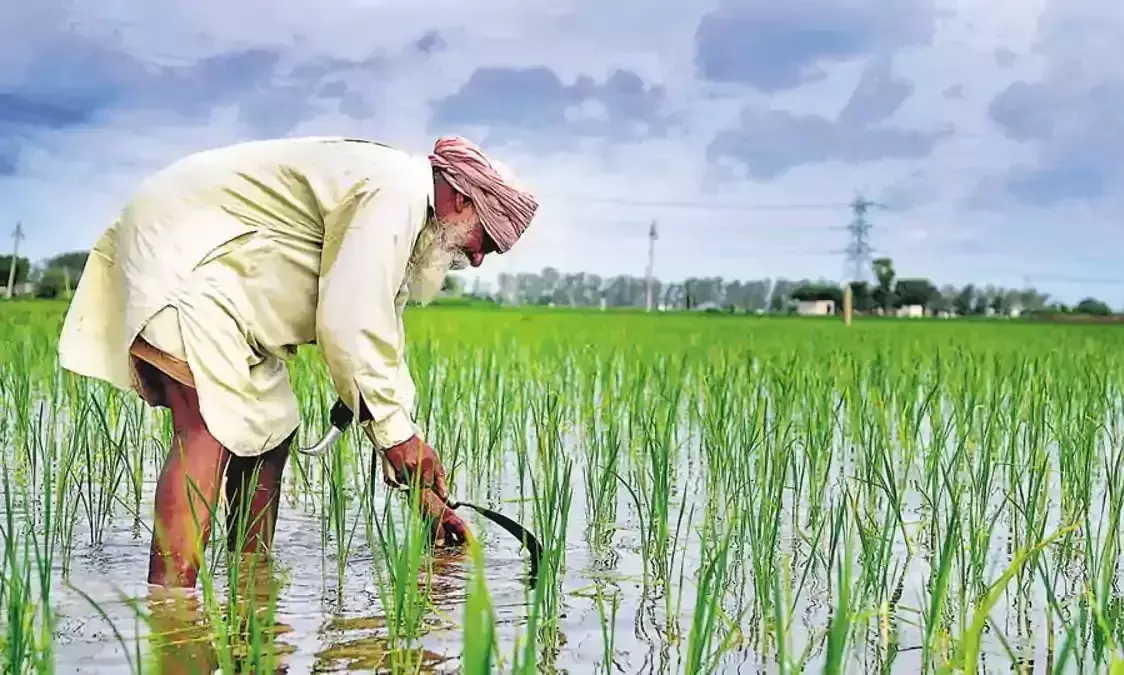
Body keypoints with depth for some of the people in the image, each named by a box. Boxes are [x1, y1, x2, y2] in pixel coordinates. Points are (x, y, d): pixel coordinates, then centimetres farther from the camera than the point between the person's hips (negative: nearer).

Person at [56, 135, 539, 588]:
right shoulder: (395, 191, -16)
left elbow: (380, 353, 18)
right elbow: (348, 326, -25)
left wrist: (425, 494, 15)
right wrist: (397, 432, -15)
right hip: (177, 251, -11)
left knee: (269, 428, 10)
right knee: (209, 429, -22)